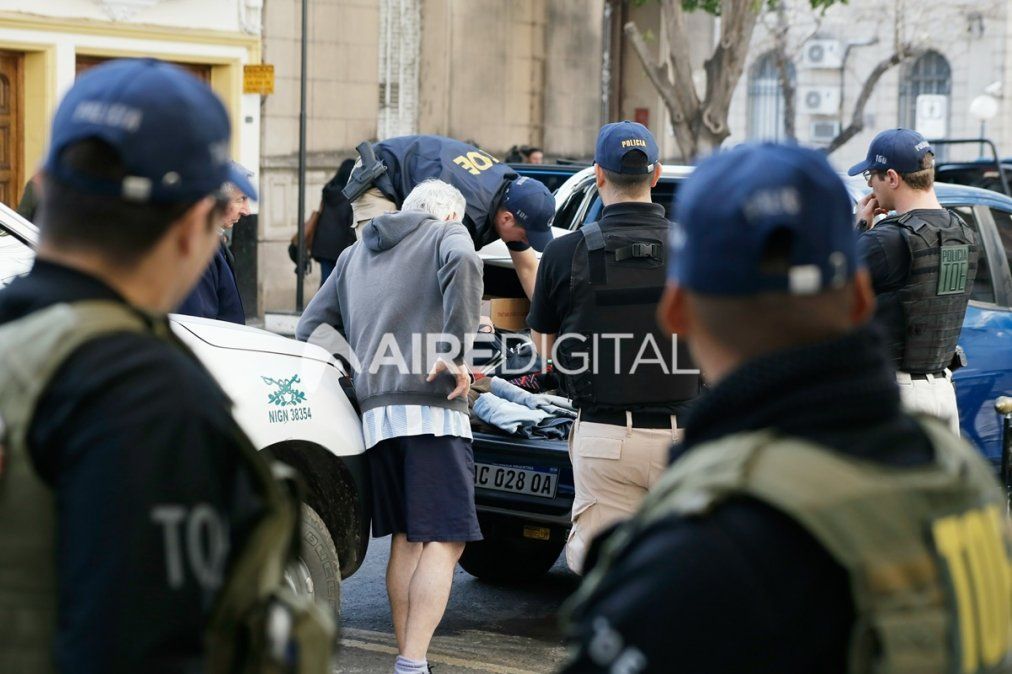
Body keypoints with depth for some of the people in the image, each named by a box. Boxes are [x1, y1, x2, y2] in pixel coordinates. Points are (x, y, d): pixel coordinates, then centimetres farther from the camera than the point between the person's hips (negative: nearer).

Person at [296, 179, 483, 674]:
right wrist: (454, 353, -17)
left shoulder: (355, 254, 26)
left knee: (405, 537, 13)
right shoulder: (447, 234, 9)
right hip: (431, 409, -6)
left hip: (373, 412, 6)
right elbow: (462, 262, -16)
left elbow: (309, 328, 23)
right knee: (444, 540, -7)